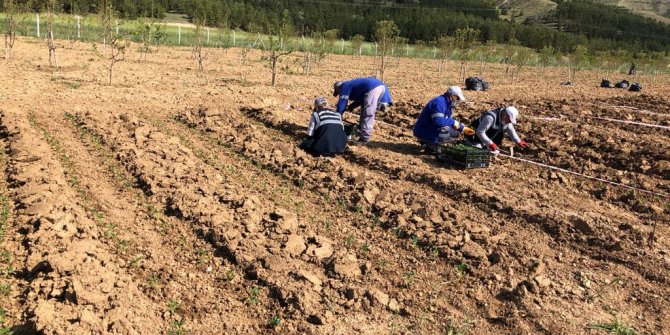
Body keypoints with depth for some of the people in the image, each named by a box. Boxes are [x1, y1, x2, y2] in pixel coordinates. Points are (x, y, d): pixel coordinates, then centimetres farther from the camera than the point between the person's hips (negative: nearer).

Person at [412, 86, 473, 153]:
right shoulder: (439, 102, -22)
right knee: (446, 129, -31)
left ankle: (427, 141, 8)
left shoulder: (448, 104, 10)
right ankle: (430, 145, -11)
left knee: (455, 132, 9)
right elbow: (438, 121, -35)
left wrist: (464, 128, 11)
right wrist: (453, 122, -24)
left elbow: (451, 120, 20)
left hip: (432, 129, 11)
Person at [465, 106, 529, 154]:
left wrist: (519, 142, 5)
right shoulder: (490, 117, -36)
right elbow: (479, 132, -34)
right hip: (474, 136, -8)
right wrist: (490, 143, -32)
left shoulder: (506, 119, -8)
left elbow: (510, 130, 10)